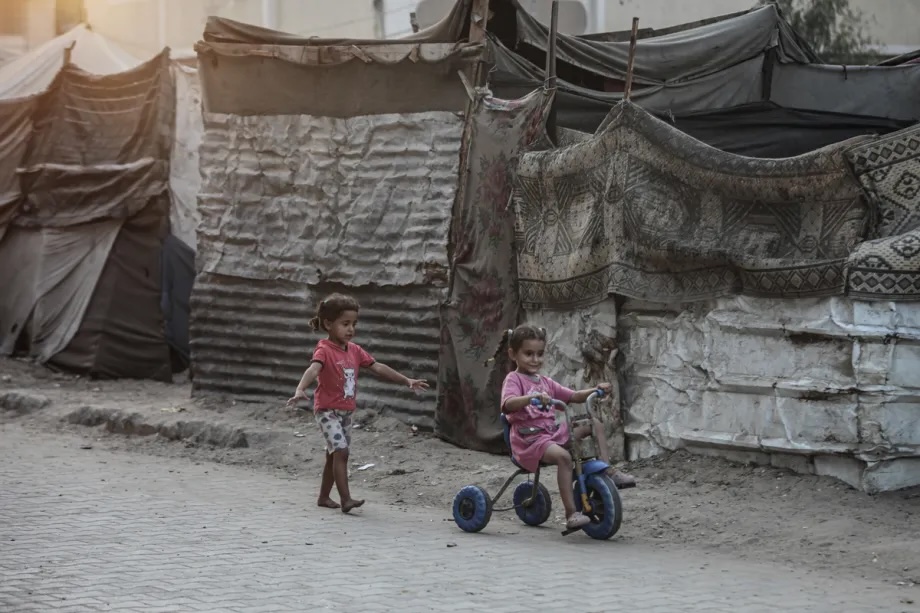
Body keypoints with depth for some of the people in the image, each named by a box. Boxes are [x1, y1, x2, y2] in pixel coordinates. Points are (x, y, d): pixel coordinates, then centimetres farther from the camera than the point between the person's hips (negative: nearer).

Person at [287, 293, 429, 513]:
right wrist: (300, 390, -51)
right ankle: (345, 499, -22)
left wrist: (406, 381, 13)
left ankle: (324, 496, 26)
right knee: (341, 451, -18)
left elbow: (378, 367, 13)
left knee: (335, 454, 14)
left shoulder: (354, 351, 8)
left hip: (346, 411, 8)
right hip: (327, 410, -8)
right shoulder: (324, 349, -15)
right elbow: (313, 369, -33)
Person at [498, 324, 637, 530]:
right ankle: (571, 514, -37)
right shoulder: (514, 379, -5)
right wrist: (533, 397, -44)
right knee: (563, 456, -35)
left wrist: (596, 390, 3)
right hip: (530, 439, -8)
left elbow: (573, 396, 20)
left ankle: (609, 471, -1)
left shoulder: (545, 382, 19)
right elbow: (508, 404, -26)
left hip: (554, 432, 8)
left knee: (594, 424, 5)